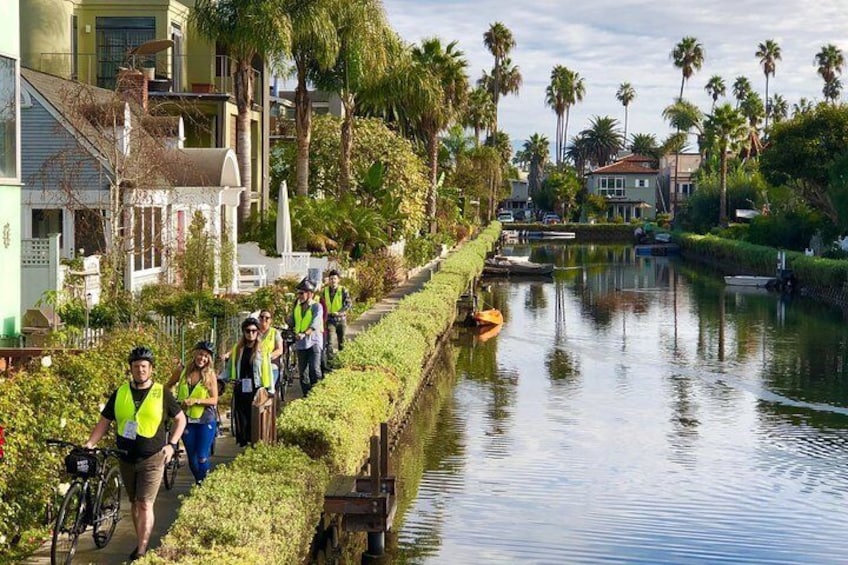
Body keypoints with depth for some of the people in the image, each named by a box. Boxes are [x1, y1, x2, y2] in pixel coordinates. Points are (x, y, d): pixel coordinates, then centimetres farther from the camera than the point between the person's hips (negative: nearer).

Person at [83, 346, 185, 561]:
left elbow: (180, 419, 8)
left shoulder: (161, 393, -3)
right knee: (134, 503, 14)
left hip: (152, 459, -3)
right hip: (126, 459, 3)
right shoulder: (120, 393, 3)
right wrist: (89, 444, -4)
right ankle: (142, 541, 28)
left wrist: (172, 444, -2)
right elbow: (104, 422, 8)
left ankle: (142, 550, -5)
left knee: (145, 504, -8)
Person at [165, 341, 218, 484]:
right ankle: (198, 483, 30)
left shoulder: (210, 375, -6)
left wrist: (195, 400, -22)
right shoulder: (182, 370, -1)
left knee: (202, 458, -8)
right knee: (192, 459, 8)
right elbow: (168, 386, 16)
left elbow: (214, 400, -9)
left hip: (206, 421, -2)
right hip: (187, 420, 2)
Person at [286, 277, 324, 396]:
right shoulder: (297, 306, 12)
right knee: (302, 372, 9)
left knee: (314, 370, -15)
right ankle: (306, 395, 18)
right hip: (300, 343, 6)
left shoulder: (317, 306, -6)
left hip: (314, 342, -6)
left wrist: (305, 333, -35)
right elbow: (291, 322, 13)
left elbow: (315, 324, -21)